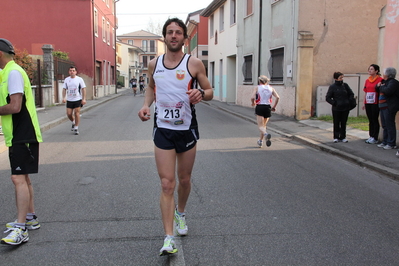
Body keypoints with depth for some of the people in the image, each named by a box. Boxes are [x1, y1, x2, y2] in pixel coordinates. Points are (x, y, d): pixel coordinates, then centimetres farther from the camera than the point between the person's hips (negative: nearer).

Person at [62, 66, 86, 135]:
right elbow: (64, 89, 9)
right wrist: (64, 97, -5)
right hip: (69, 100, 3)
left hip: (78, 99, -3)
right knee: (69, 114, 1)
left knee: (77, 113, -6)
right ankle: (73, 122, 31)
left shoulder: (79, 79, -3)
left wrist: (84, 99, -8)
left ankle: (76, 128, 6)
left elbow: (83, 89, -2)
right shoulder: (66, 80, 6)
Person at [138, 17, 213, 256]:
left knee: (184, 180, 14)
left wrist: (201, 94, -23)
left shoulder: (194, 63, -5)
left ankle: (181, 213, 45)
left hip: (187, 129, -1)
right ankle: (169, 238, 0)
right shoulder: (154, 64, 4)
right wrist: (146, 104, 0)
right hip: (163, 130, 1)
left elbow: (210, 92, 0)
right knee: (167, 184, -4)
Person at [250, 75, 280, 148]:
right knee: (264, 125, 20)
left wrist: (253, 103, 8)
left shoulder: (257, 88, 1)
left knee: (260, 126, -5)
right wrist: (274, 107, 5)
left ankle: (266, 134, -36)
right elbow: (277, 97, -4)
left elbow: (252, 97, -13)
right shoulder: (271, 88, 8)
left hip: (259, 107, -3)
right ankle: (260, 141, 27)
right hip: (268, 108, 3)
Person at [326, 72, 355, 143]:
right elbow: (328, 98, -3)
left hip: (345, 108, 3)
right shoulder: (332, 87, -4)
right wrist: (334, 103, -11)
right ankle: (336, 137, 17)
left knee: (343, 123, 9)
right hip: (336, 109, -2)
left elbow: (351, 94, 14)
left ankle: (343, 137, 19)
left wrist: (349, 102, 1)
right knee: (336, 123, 6)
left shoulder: (345, 85, 4)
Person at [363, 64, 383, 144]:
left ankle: (375, 138, 4)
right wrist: (364, 103, 15)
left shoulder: (380, 79, -6)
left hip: (375, 103, -6)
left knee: (375, 120, -2)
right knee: (370, 120, 11)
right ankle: (371, 136, 18)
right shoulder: (367, 80, 13)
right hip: (368, 103, 6)